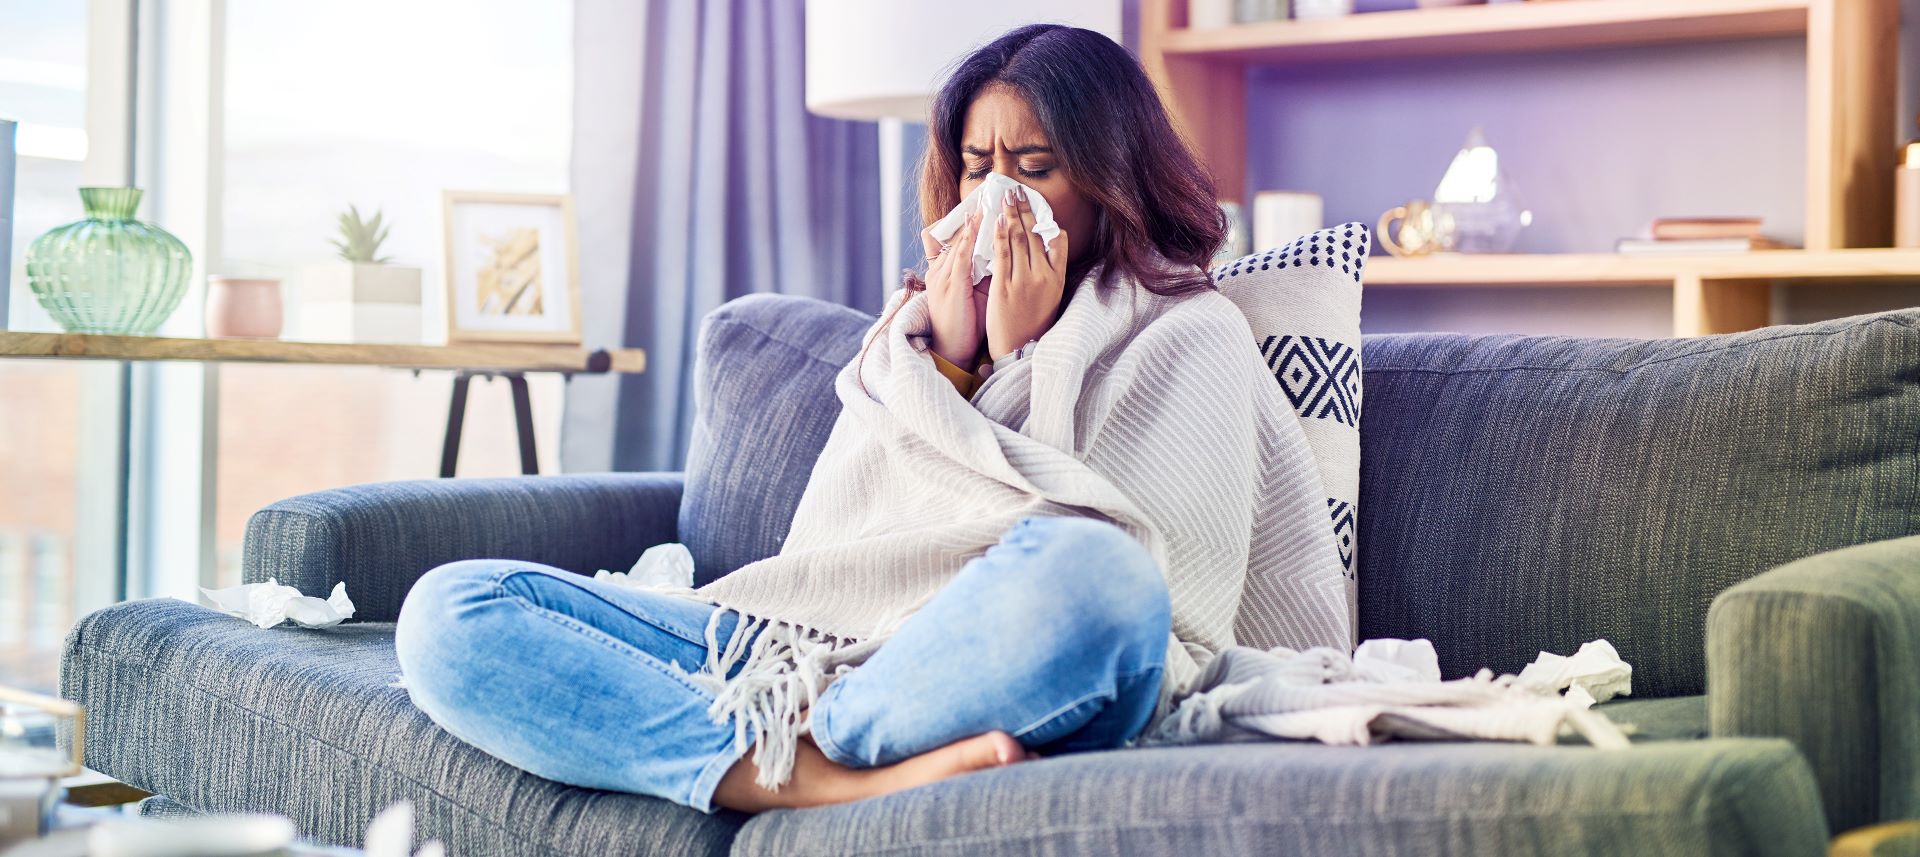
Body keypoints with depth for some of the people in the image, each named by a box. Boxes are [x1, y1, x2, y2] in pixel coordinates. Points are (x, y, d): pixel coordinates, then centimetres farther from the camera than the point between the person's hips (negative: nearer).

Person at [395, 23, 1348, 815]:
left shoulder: (1188, 335, 10)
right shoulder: (925, 314, 26)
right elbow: (825, 550, 12)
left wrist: (1023, 356, 0)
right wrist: (943, 359, 3)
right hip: (826, 649, 6)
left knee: (1083, 570, -41)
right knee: (449, 611, -12)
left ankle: (771, 754, -19)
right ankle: (853, 783, -28)